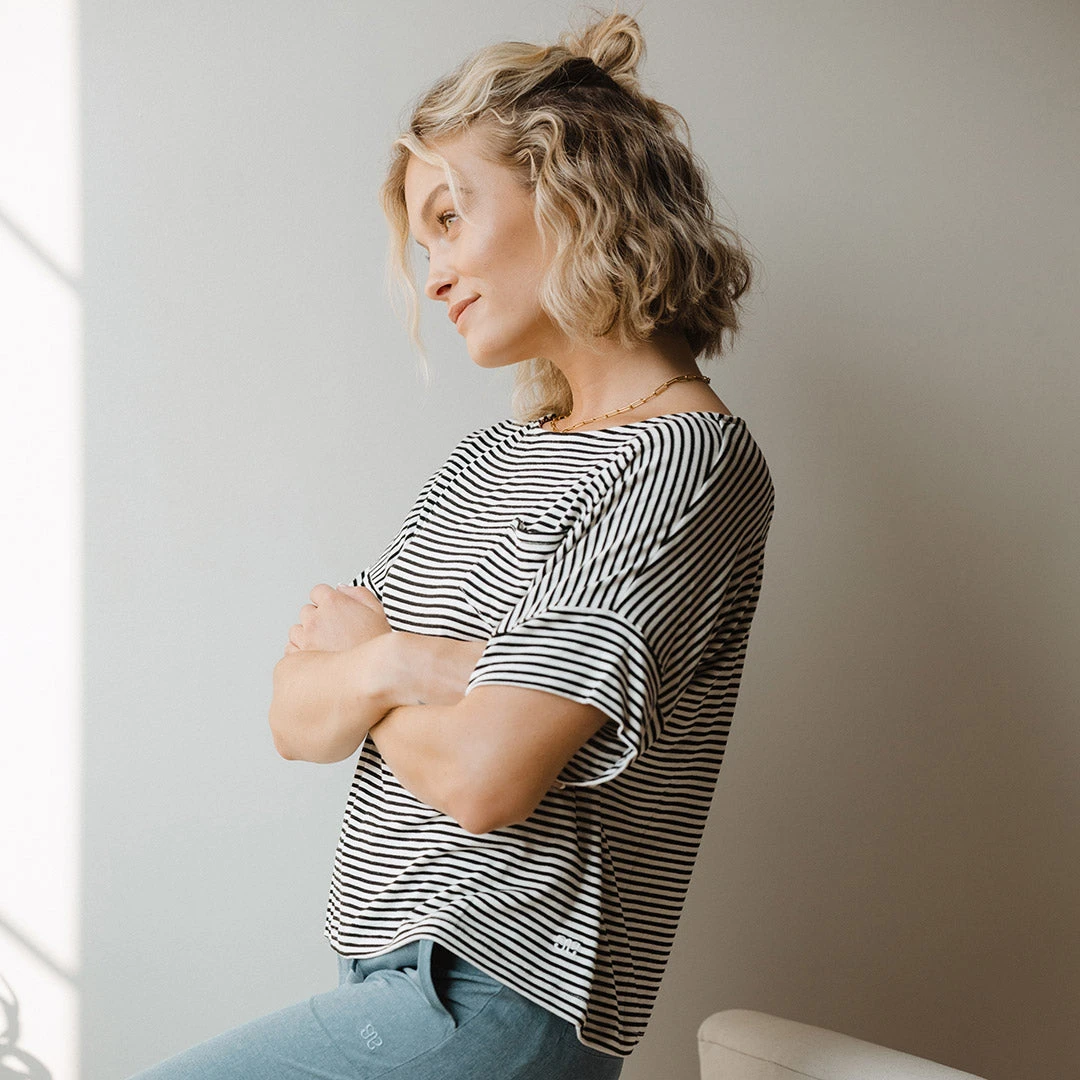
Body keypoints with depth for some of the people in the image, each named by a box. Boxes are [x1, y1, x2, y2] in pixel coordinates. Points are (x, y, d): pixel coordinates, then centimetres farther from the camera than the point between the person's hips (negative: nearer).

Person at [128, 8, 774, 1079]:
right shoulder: (490, 459, 13)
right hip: (396, 976, 7)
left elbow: (486, 776, -21)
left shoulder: (690, 463, -13)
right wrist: (401, 664, -15)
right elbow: (295, 720, 6)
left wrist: (357, 653, -2)